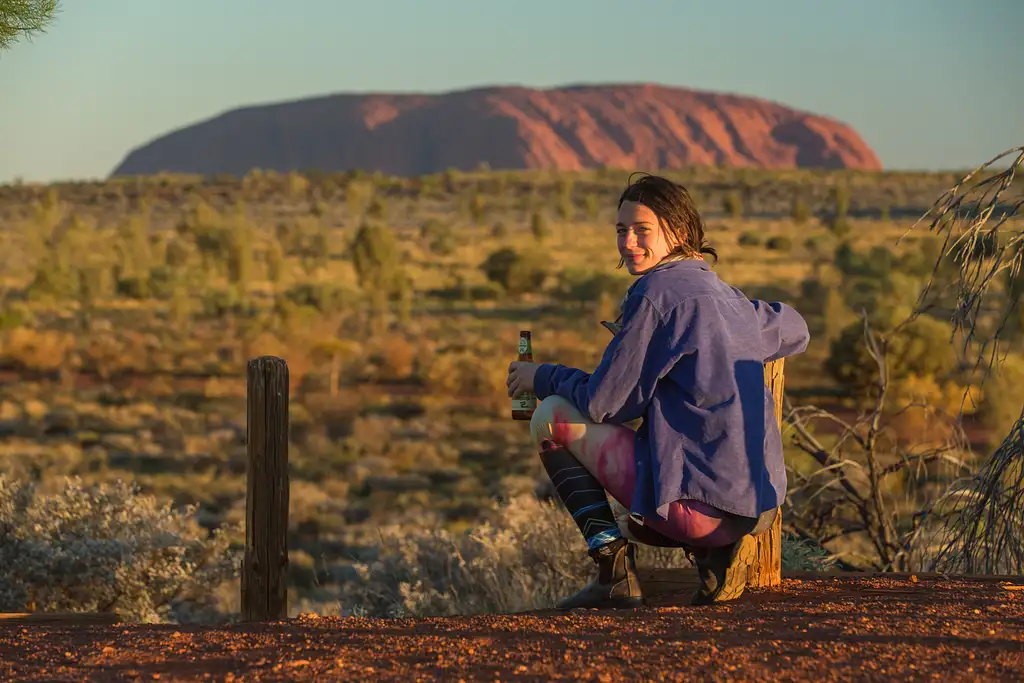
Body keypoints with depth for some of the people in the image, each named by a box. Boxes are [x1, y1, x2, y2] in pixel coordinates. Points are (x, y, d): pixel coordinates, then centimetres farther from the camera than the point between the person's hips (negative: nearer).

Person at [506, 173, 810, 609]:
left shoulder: (654, 292, -9)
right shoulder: (725, 295, 16)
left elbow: (602, 403, -8)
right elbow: (795, 332, 37)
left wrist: (543, 377, 10)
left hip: (702, 498, -9)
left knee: (551, 416, 2)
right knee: (624, 516, 37)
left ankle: (614, 572, -6)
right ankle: (717, 552, 7)